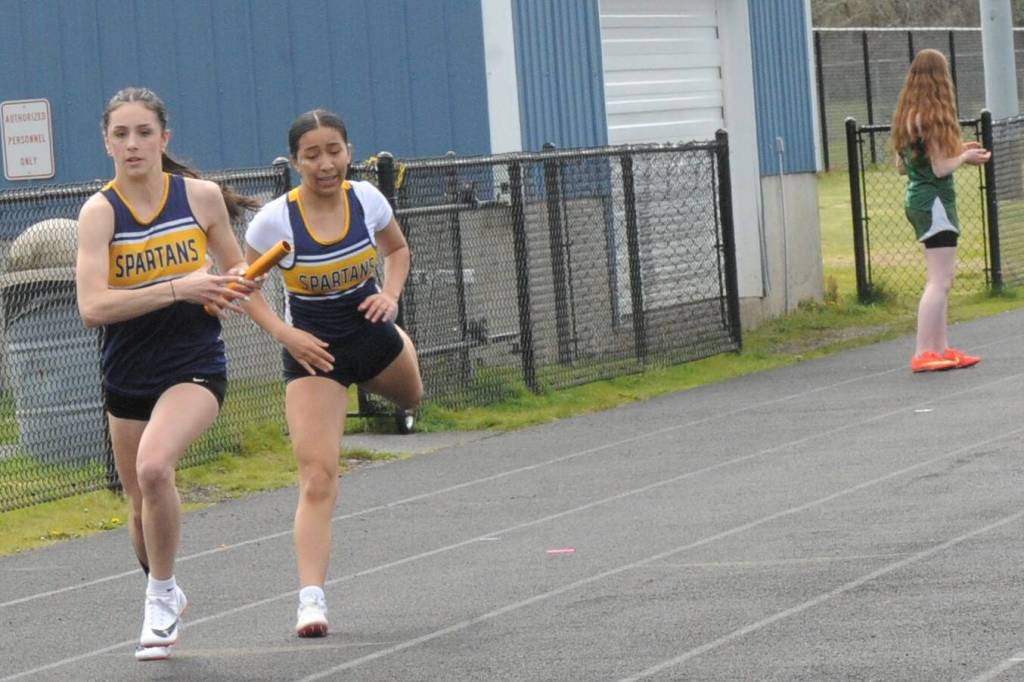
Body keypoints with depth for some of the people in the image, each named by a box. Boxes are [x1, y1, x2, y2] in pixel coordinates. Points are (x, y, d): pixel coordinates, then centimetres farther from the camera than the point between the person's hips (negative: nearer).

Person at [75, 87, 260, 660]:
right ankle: (165, 597, 44)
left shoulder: (201, 196, -5)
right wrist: (179, 288, -27)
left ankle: (162, 598, -8)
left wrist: (235, 285, -10)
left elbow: (236, 265, 13)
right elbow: (93, 306, -22)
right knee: (141, 504, 15)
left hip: (195, 366, -2)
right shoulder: (100, 211, -10)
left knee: (154, 466, -28)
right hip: (127, 376, 2)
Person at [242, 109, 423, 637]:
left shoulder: (367, 201, -12)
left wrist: (390, 294, -10)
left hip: (371, 332, 4)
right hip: (313, 350, -4)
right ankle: (311, 598, -19)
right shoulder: (275, 221, -21)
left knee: (412, 399, 34)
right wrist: (283, 332, -22)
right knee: (317, 476, -16)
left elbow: (397, 248, 8)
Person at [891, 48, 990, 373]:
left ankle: (940, 348, 18)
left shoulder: (907, 116, 10)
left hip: (916, 199, 9)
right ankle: (923, 354, -14)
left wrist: (956, 150, 16)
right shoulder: (933, 118, -16)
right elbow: (940, 169, -19)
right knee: (940, 280, -9)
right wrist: (965, 157, 1)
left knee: (942, 278, 16)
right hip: (934, 201, -9)